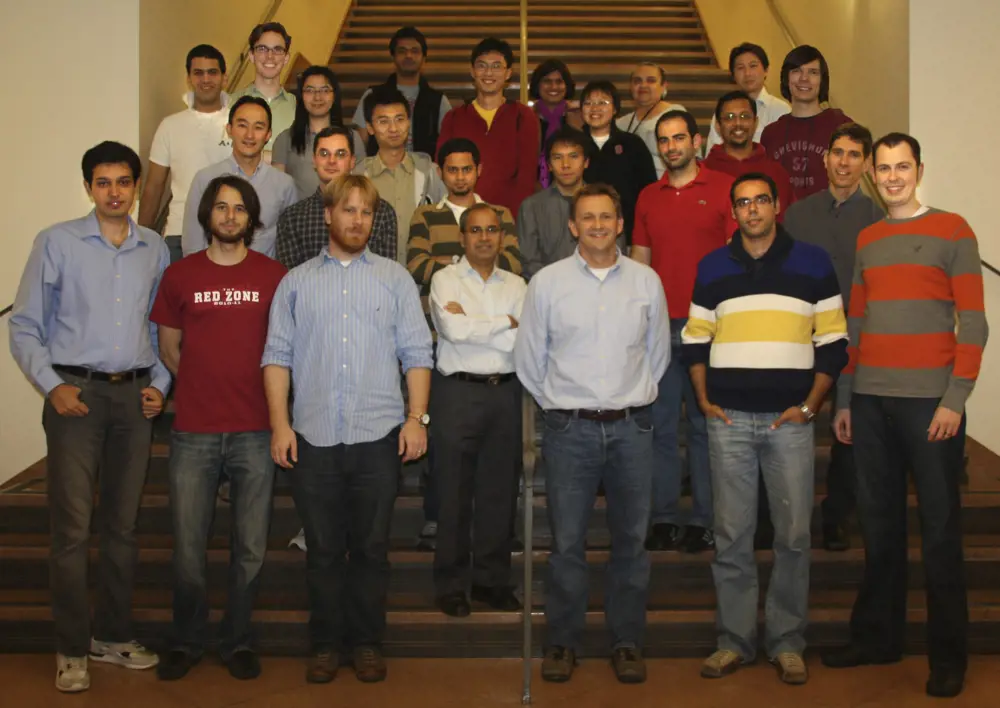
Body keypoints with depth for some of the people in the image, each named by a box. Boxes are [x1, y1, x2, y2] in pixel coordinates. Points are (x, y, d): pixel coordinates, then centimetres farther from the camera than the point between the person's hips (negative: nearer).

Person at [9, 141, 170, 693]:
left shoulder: (155, 249, 10)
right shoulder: (57, 243, 1)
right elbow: (24, 326, 1)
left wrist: (159, 384, 5)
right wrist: (52, 386, -9)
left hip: (135, 397, 3)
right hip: (76, 394, -3)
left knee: (123, 524, 9)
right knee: (72, 528, -4)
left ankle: (113, 635, 22)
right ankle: (71, 649, 7)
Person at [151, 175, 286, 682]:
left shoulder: (274, 276, 4)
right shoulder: (179, 276, 7)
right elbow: (169, 349, 14)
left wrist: (265, 394, 4)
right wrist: (207, 385, 8)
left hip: (255, 432, 0)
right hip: (193, 432, 0)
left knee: (250, 548, 6)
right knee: (188, 548, 3)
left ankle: (237, 641, 22)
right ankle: (186, 641, 22)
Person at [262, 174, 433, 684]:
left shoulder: (395, 278, 9)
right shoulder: (297, 281, 10)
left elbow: (416, 353, 5)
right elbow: (277, 354, 5)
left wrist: (417, 418, -5)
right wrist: (280, 424, -4)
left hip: (378, 435, 0)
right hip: (313, 436, 0)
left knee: (371, 547, 6)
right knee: (323, 548, 7)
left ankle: (367, 643, 19)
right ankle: (325, 643, 19)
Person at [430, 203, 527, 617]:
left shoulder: (516, 285, 11)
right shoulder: (445, 279, 3)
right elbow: (453, 329, -15)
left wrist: (472, 325, -8)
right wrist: (504, 322, -6)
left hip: (504, 393, 3)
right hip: (458, 392, -3)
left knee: (500, 489, 7)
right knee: (454, 490, 2)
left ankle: (492, 579, 20)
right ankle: (451, 584, 12)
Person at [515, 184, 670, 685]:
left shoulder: (647, 281, 5)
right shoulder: (547, 282, 1)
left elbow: (658, 352, 15)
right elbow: (528, 360, 7)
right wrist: (559, 405, 9)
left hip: (631, 427, 2)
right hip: (570, 430, -1)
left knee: (631, 541, 8)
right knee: (567, 543, 3)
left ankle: (627, 642, 21)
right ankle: (562, 643, 17)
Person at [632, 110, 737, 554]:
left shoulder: (724, 189, 2)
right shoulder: (648, 197, 15)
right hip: (659, 325, 4)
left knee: (705, 424, 1)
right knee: (661, 424, 5)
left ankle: (703, 520, 8)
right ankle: (664, 517, 12)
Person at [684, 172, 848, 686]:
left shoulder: (812, 263, 5)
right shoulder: (712, 268, 10)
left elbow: (833, 342, 4)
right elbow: (695, 340, 13)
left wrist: (810, 406, -4)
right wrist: (704, 400, 1)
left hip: (790, 419, -1)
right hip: (729, 420, 1)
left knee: (793, 535, 2)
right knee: (731, 536, 4)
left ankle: (787, 642, 15)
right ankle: (734, 640, 15)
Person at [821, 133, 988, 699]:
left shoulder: (952, 230, 1)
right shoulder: (865, 241, 15)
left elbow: (973, 323, -5)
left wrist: (956, 399, -12)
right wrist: (843, 400, 12)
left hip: (930, 400, -4)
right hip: (869, 400, 5)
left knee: (940, 528, 1)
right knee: (879, 524, 10)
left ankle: (949, 655, 10)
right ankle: (878, 637, 21)